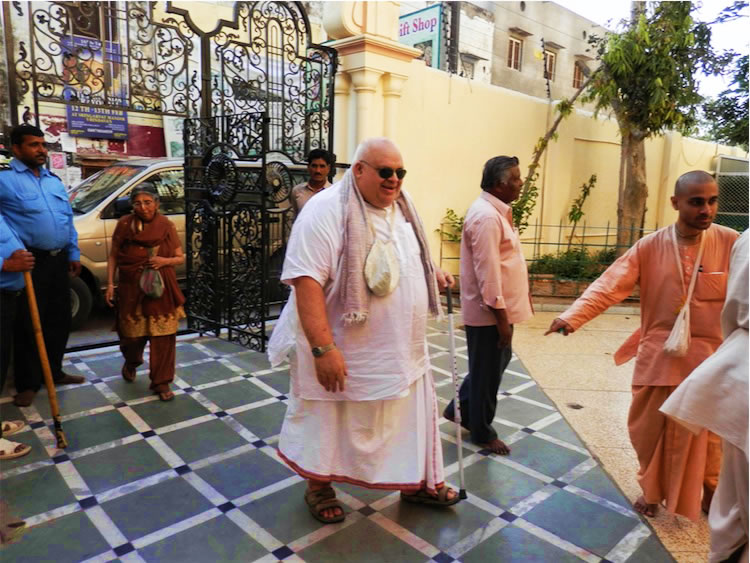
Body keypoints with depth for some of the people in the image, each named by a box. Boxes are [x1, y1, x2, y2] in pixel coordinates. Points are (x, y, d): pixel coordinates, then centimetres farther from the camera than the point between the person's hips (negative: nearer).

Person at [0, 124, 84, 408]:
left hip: (58, 260, 6)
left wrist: (73, 254, 14)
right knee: (29, 324, 2)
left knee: (59, 320, 14)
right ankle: (28, 384, 15)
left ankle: (54, 372, 29)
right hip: (30, 262, -6)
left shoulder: (54, 181, 14)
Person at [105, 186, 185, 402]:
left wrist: (164, 261, -17)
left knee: (163, 336, -1)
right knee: (132, 333, 11)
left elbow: (181, 258, 3)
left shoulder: (167, 226, -3)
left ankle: (161, 382, 13)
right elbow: (113, 256, 5)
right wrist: (110, 284, -1)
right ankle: (131, 362, 45)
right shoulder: (125, 224, -2)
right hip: (132, 288, 1)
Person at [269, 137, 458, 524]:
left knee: (413, 414, 18)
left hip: (402, 349, 7)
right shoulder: (327, 210, -19)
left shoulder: (402, 209, 6)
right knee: (328, 423, 13)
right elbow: (306, 280, -27)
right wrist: (323, 347, -31)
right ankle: (318, 486, 37)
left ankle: (419, 482, 40)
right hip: (346, 351, -7)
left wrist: (432, 274, 4)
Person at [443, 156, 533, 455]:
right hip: (489, 311, -10)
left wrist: (523, 296, 19)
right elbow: (487, 273, -25)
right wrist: (501, 316, -22)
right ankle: (482, 433, 25)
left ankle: (459, 408, 37)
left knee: (497, 362, 22)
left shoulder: (498, 212, 11)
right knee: (487, 372, 6)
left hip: (499, 307, 10)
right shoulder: (486, 217, -22)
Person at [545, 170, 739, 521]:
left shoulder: (731, 244, -7)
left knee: (708, 435, 16)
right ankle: (652, 490, 38)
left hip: (710, 359, 0)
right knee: (650, 430, 12)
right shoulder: (650, 247, -7)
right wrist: (572, 316, -28)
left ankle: (711, 493, 44)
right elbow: (609, 286, -15)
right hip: (659, 357, 0)